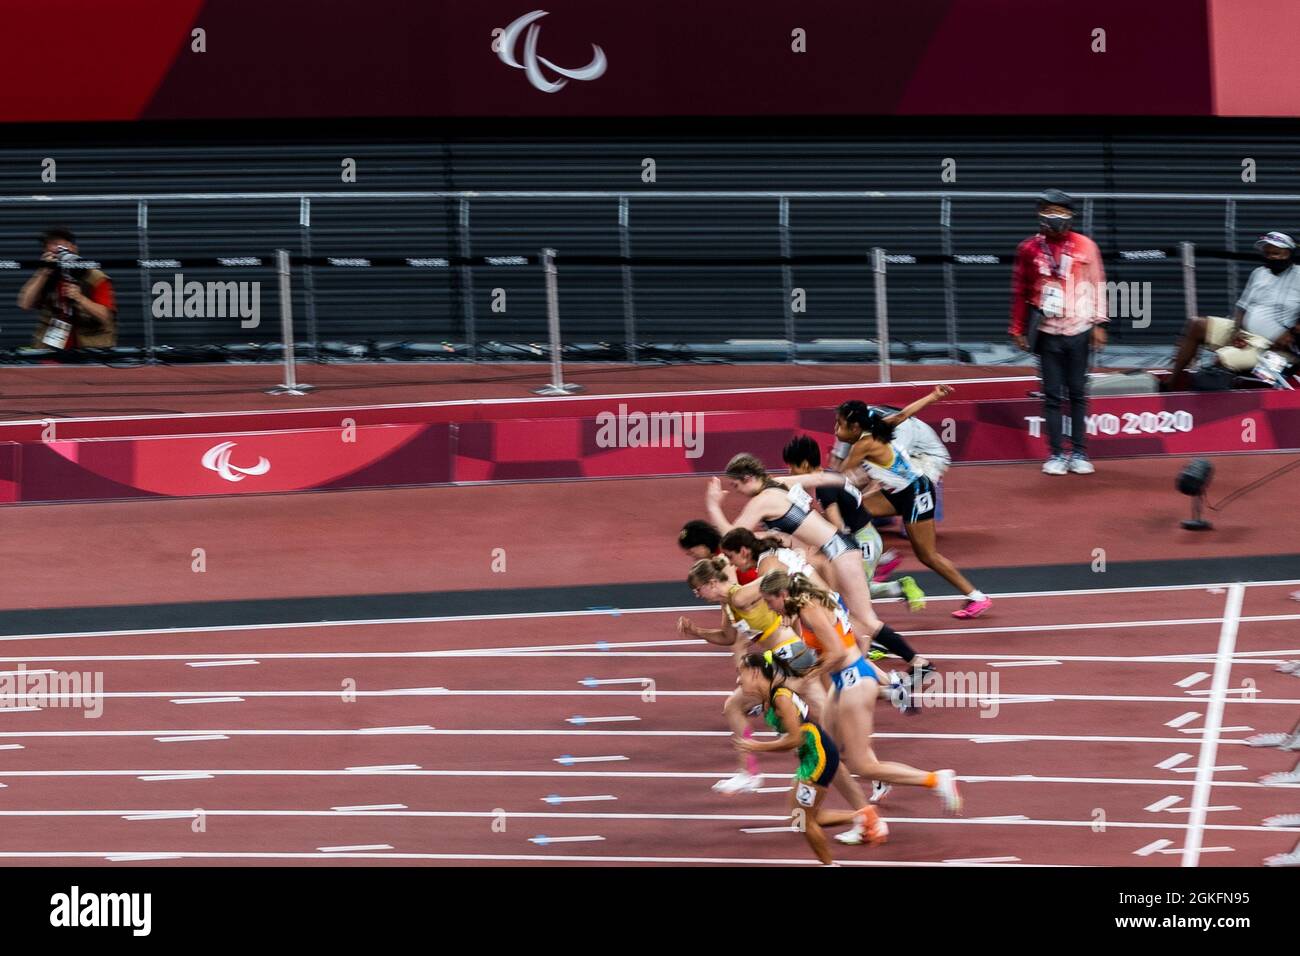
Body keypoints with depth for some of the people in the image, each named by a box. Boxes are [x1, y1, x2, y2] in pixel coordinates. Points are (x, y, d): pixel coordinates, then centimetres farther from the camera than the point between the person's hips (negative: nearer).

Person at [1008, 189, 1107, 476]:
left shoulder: (1085, 246, 1)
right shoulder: (1029, 249, 2)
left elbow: (1097, 285, 3)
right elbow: (1020, 291, 5)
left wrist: (1099, 323, -1)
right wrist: (1018, 329, 4)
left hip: (1079, 332, 0)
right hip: (1048, 332, 0)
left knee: (1077, 394, 5)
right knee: (1052, 396, 2)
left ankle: (1080, 453, 10)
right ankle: (1056, 454, 5)